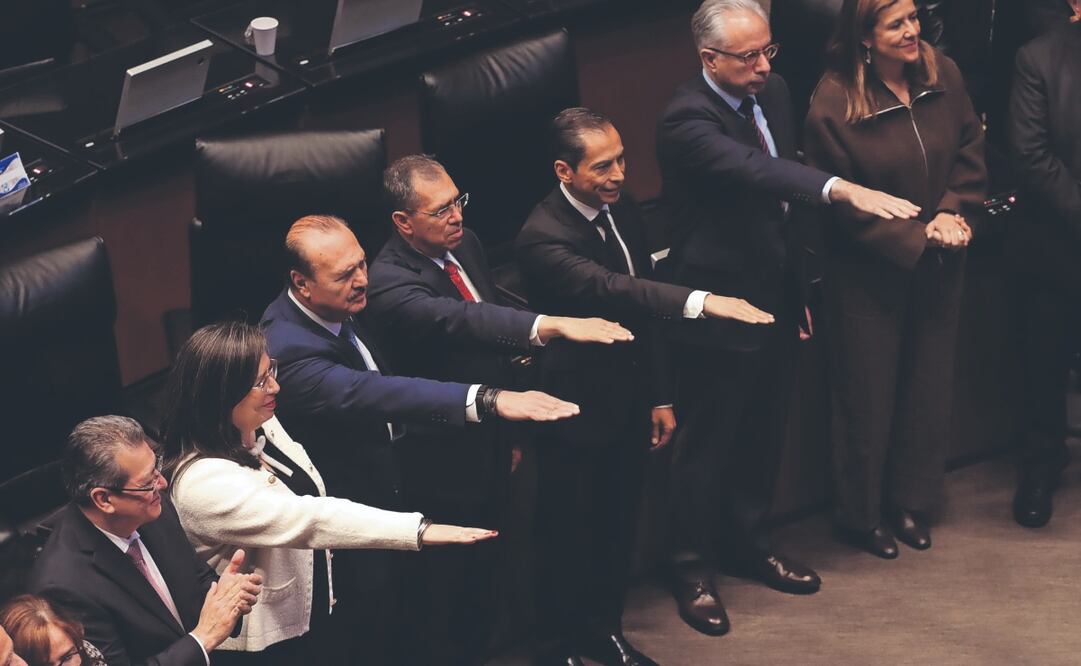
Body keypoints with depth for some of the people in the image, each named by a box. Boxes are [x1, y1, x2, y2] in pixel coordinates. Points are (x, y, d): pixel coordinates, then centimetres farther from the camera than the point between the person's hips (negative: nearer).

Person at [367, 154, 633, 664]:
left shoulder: (465, 244, -1)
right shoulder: (390, 283, -26)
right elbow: (462, 320, -45)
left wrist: (512, 430, 14)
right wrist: (552, 326, -57)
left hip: (491, 449, 7)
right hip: (445, 467, -7)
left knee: (482, 572, 23)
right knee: (448, 587, 9)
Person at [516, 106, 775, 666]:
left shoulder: (623, 212, 1)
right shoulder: (542, 238, -24)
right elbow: (607, 289, -40)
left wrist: (659, 396, 12)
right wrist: (698, 301, -53)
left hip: (630, 404, 7)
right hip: (577, 409, -7)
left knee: (618, 525, 20)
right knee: (569, 535, 8)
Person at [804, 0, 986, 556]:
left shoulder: (943, 76, -5)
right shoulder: (834, 104, -20)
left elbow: (970, 151, 3)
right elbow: (843, 204, -15)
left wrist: (955, 213, -13)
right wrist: (917, 236, -18)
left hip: (937, 267, 5)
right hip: (869, 274, -5)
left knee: (927, 384, 15)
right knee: (868, 395, 8)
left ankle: (910, 502, 33)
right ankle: (862, 515, 26)